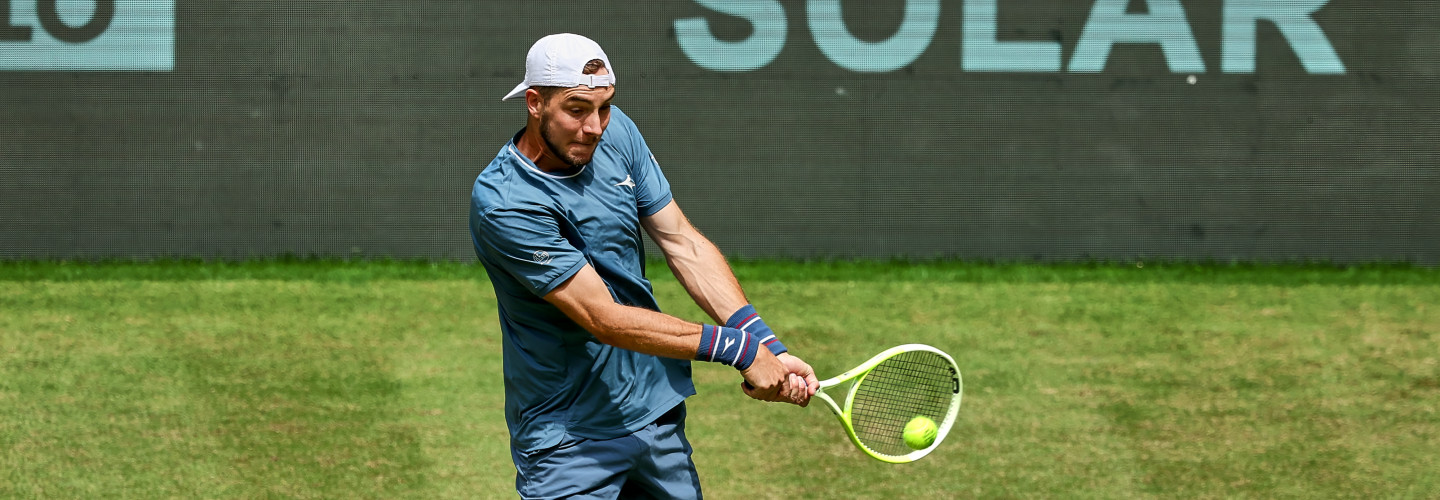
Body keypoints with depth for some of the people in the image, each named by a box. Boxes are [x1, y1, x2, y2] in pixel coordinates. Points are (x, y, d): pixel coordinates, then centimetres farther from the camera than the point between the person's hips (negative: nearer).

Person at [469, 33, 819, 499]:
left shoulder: (616, 133, -2)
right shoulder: (502, 203, -24)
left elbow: (683, 243, -1)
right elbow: (604, 319, -25)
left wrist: (768, 347, -12)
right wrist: (738, 347, -23)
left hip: (658, 409, 6)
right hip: (567, 440, -6)